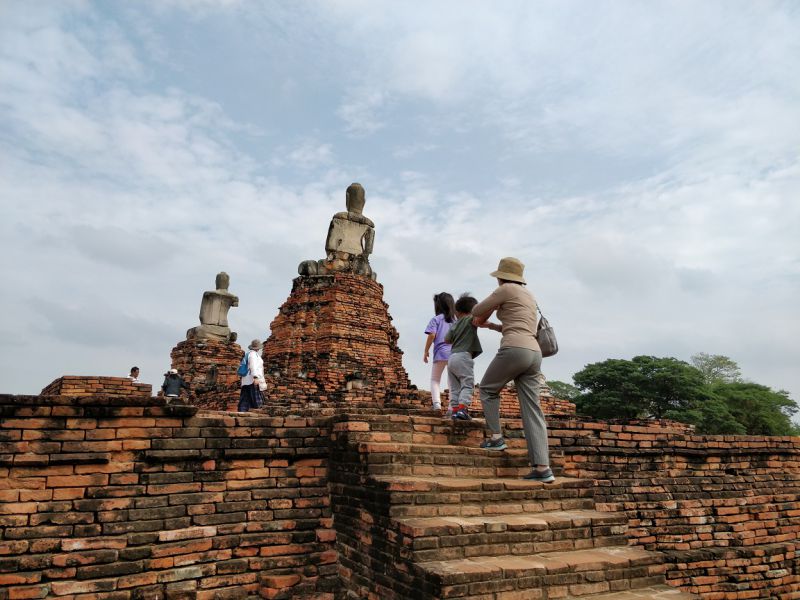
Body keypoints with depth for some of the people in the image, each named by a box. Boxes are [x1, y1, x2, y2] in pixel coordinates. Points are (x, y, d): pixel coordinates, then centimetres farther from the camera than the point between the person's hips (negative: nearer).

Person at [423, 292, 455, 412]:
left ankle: (437, 403, -11)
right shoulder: (456, 319, 11)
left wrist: (426, 351, -1)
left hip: (440, 353, -3)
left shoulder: (436, 319, 0)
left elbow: (432, 335, -9)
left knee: (435, 379, 9)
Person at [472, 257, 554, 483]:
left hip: (514, 350, -7)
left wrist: (479, 319, 32)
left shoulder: (506, 289, 3)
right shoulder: (529, 296, 27)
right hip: (534, 353, 7)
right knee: (532, 410, 2)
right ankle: (543, 468, -2)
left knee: (487, 389, 17)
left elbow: (478, 310, 10)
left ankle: (496, 437, 9)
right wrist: (490, 325, 41)